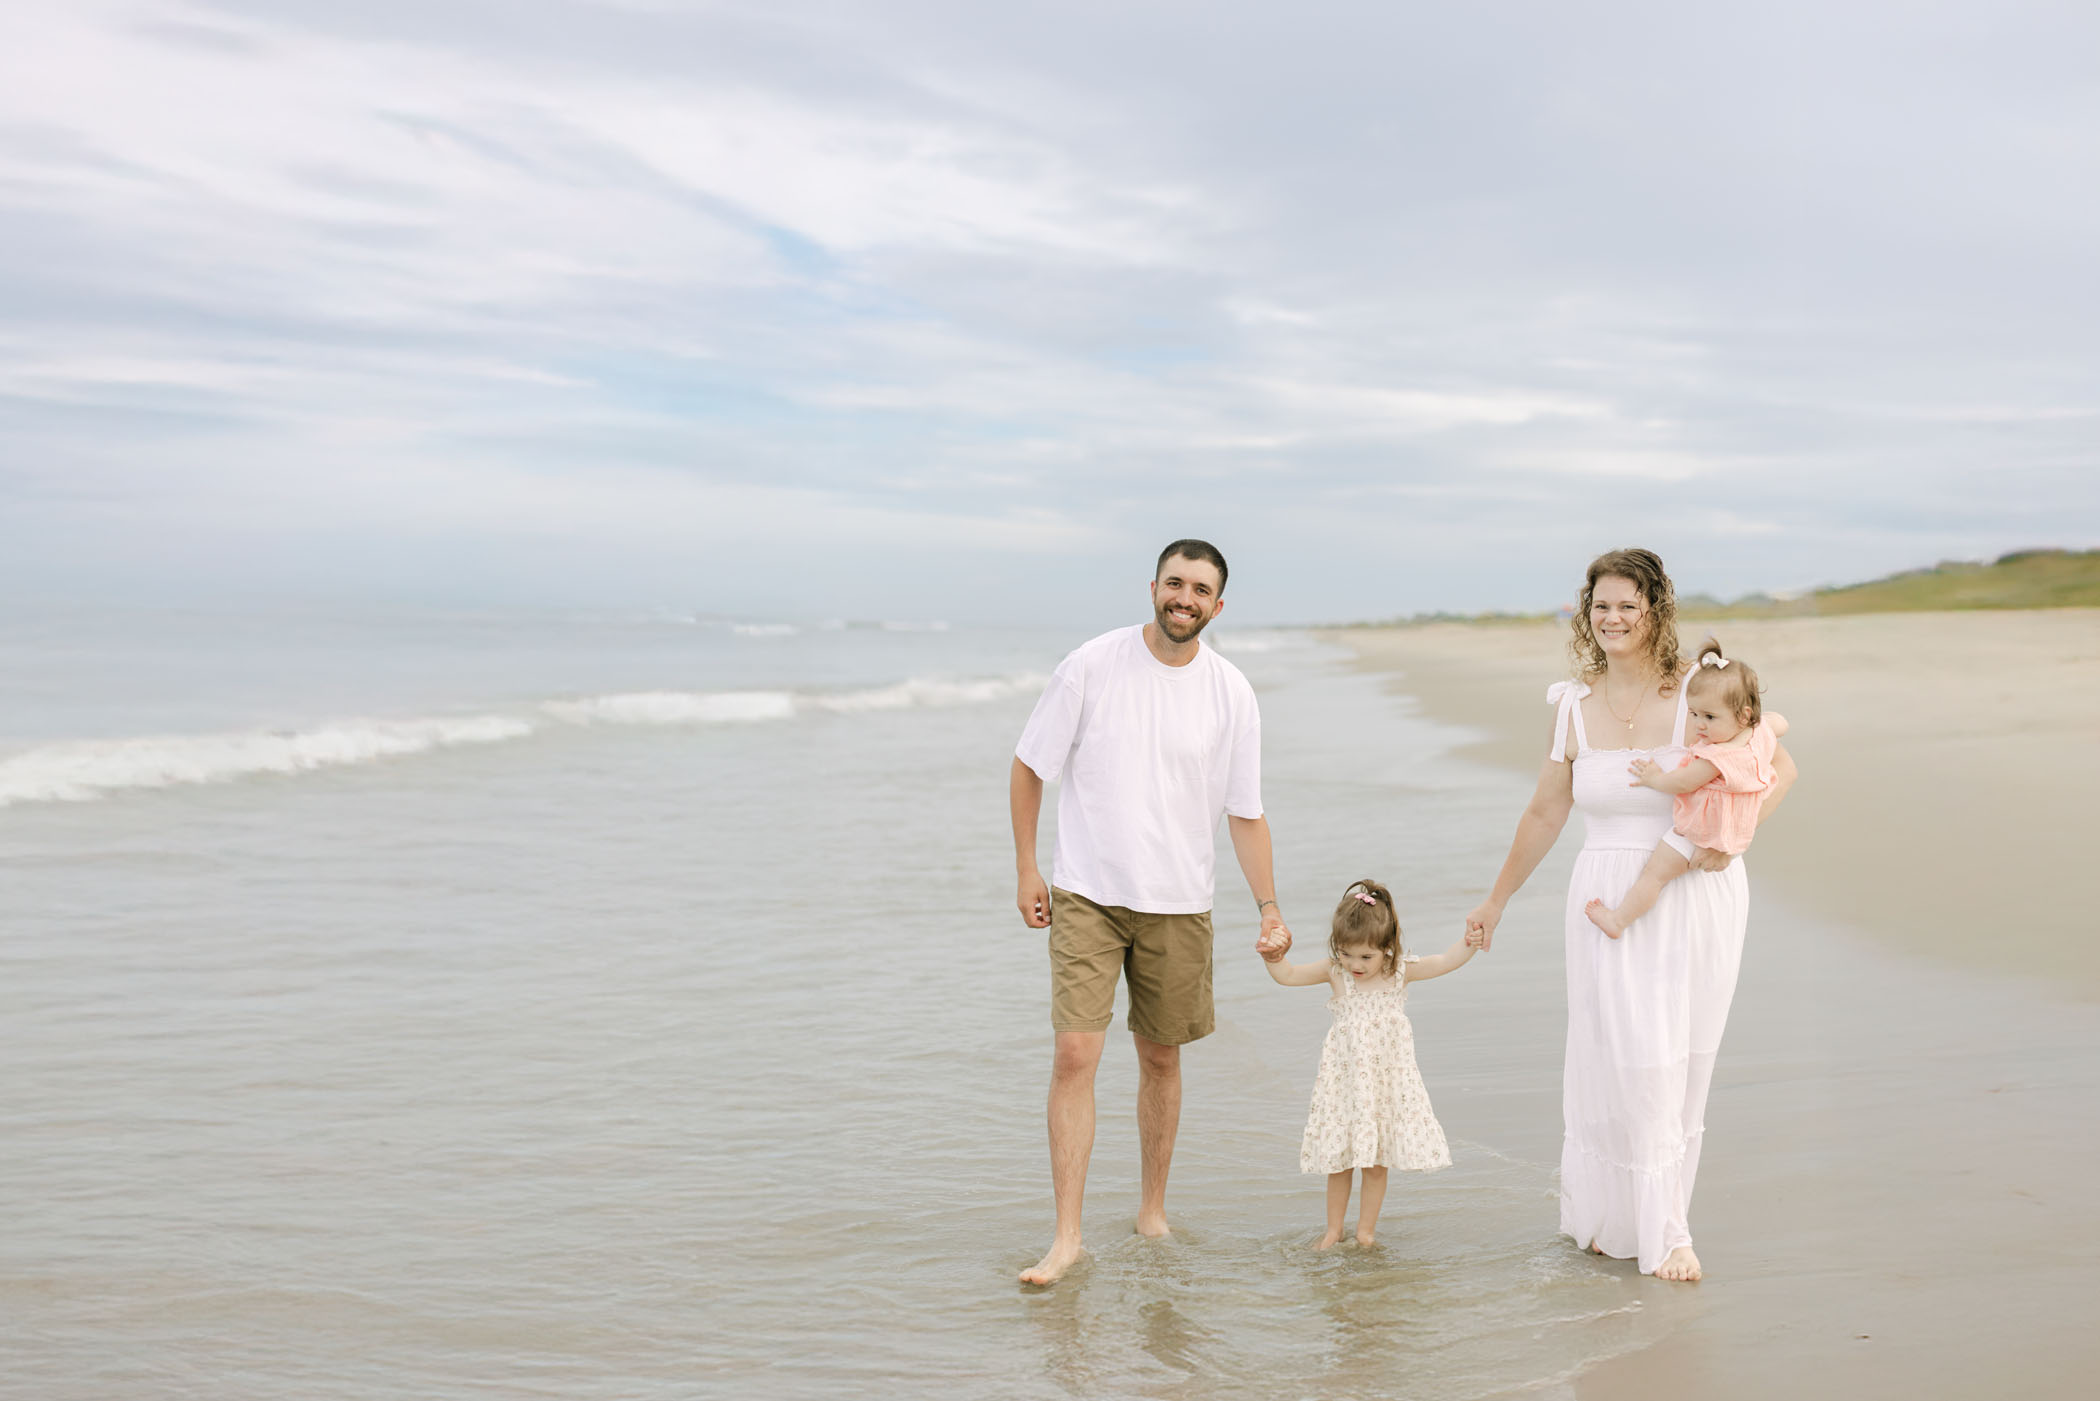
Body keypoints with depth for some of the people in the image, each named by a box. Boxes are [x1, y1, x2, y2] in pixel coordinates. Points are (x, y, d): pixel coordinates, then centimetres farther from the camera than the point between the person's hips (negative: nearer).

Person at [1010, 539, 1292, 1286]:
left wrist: (1268, 906, -1)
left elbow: (1246, 812, 5)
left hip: (1179, 903, 2)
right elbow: (1028, 766, 1)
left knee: (1161, 1057, 12)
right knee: (1074, 1054, -11)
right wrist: (1027, 871, -1)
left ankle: (1152, 1211, 31)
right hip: (1086, 896, -2)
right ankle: (1067, 1236, -4)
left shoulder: (1231, 693, -2)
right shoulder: (1091, 666, -7)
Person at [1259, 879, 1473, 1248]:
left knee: (1376, 1162, 6)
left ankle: (1366, 1230, 20)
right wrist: (1273, 958, -22)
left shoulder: (1401, 971, -5)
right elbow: (1288, 975, -3)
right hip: (1344, 1079, 0)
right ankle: (1333, 1229, 22)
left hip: (1387, 1079, 0)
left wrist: (1471, 940, -25)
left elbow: (1447, 961, -9)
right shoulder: (1334, 972, -5)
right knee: (1339, 1160, 7)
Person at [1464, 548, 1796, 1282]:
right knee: (1623, 1059, -6)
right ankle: (1643, 1226, 5)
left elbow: (1779, 768, 3)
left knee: (1679, 1064, 5)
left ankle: (1659, 1218, 19)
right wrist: (1495, 900, 17)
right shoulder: (1574, 705, 3)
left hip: (1696, 897, -1)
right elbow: (1544, 814, 12)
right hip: (1609, 900, 1)